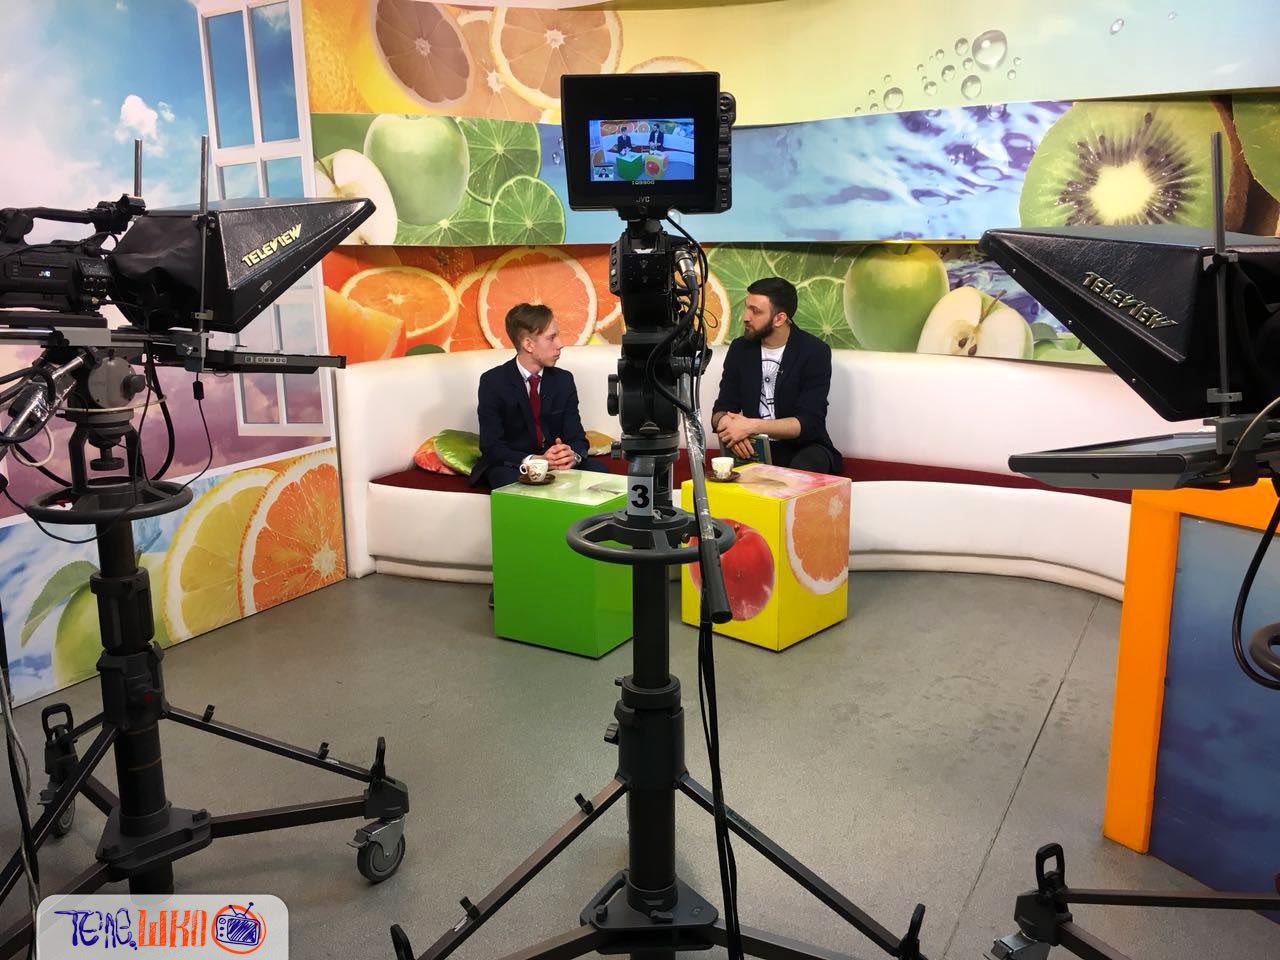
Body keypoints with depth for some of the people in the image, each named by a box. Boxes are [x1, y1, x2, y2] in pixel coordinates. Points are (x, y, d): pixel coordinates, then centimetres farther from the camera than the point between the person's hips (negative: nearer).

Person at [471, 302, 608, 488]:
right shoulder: (493, 382, -9)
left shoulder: (564, 380, 4)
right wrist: (535, 460, -31)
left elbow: (577, 436, 1)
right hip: (510, 466, -4)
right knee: (513, 480, -38)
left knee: (598, 470, -24)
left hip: (556, 464, 4)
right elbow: (491, 446, -14)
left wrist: (573, 456, -26)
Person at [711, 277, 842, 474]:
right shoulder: (740, 349, 5)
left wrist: (751, 426, -28)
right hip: (753, 448, 2)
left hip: (802, 447, -2)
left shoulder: (814, 352, -9)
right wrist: (726, 423, -22)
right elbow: (721, 409, 4)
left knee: (802, 470, -36)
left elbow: (809, 423, -17)